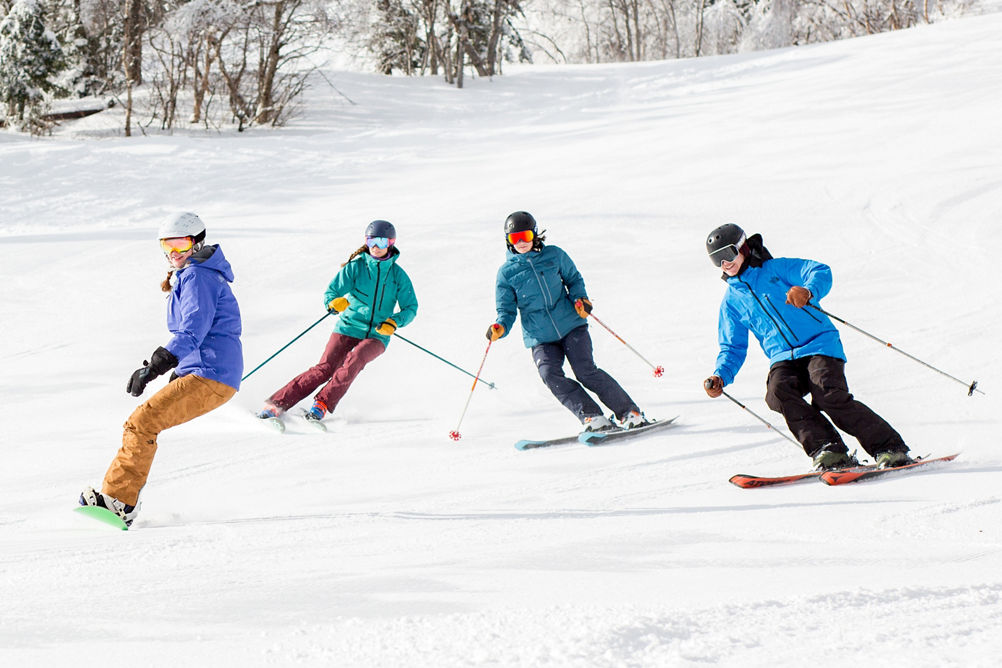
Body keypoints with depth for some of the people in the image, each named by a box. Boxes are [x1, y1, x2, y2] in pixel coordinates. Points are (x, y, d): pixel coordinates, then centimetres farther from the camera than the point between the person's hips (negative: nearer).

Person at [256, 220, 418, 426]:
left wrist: (395, 321, -16)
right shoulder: (355, 267, 0)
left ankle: (322, 405, -25)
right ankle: (275, 404, -18)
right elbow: (330, 293, -4)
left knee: (353, 361, -31)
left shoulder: (398, 275, 2)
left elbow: (411, 308, 4)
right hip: (348, 328, 0)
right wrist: (334, 302, -28)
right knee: (324, 368, -18)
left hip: (376, 336, 0)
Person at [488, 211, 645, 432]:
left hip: (570, 325, -1)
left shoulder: (553, 255, 5)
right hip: (540, 338, 1)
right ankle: (593, 418, -22)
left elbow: (573, 279, 16)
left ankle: (629, 413, -6)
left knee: (585, 371, -17)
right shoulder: (507, 272, 4)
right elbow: (506, 309, 5)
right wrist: (500, 327, -16)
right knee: (550, 374, -24)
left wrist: (580, 298, -4)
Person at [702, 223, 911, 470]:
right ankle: (829, 451, -30)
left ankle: (890, 448, -19)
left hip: (819, 345, -3)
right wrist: (720, 377, -1)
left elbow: (821, 272, -8)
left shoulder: (776, 269, 6)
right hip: (783, 360, 3)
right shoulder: (731, 300, 18)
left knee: (830, 396, -28)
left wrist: (809, 290, -32)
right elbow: (733, 349, 20)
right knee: (778, 391, -31)